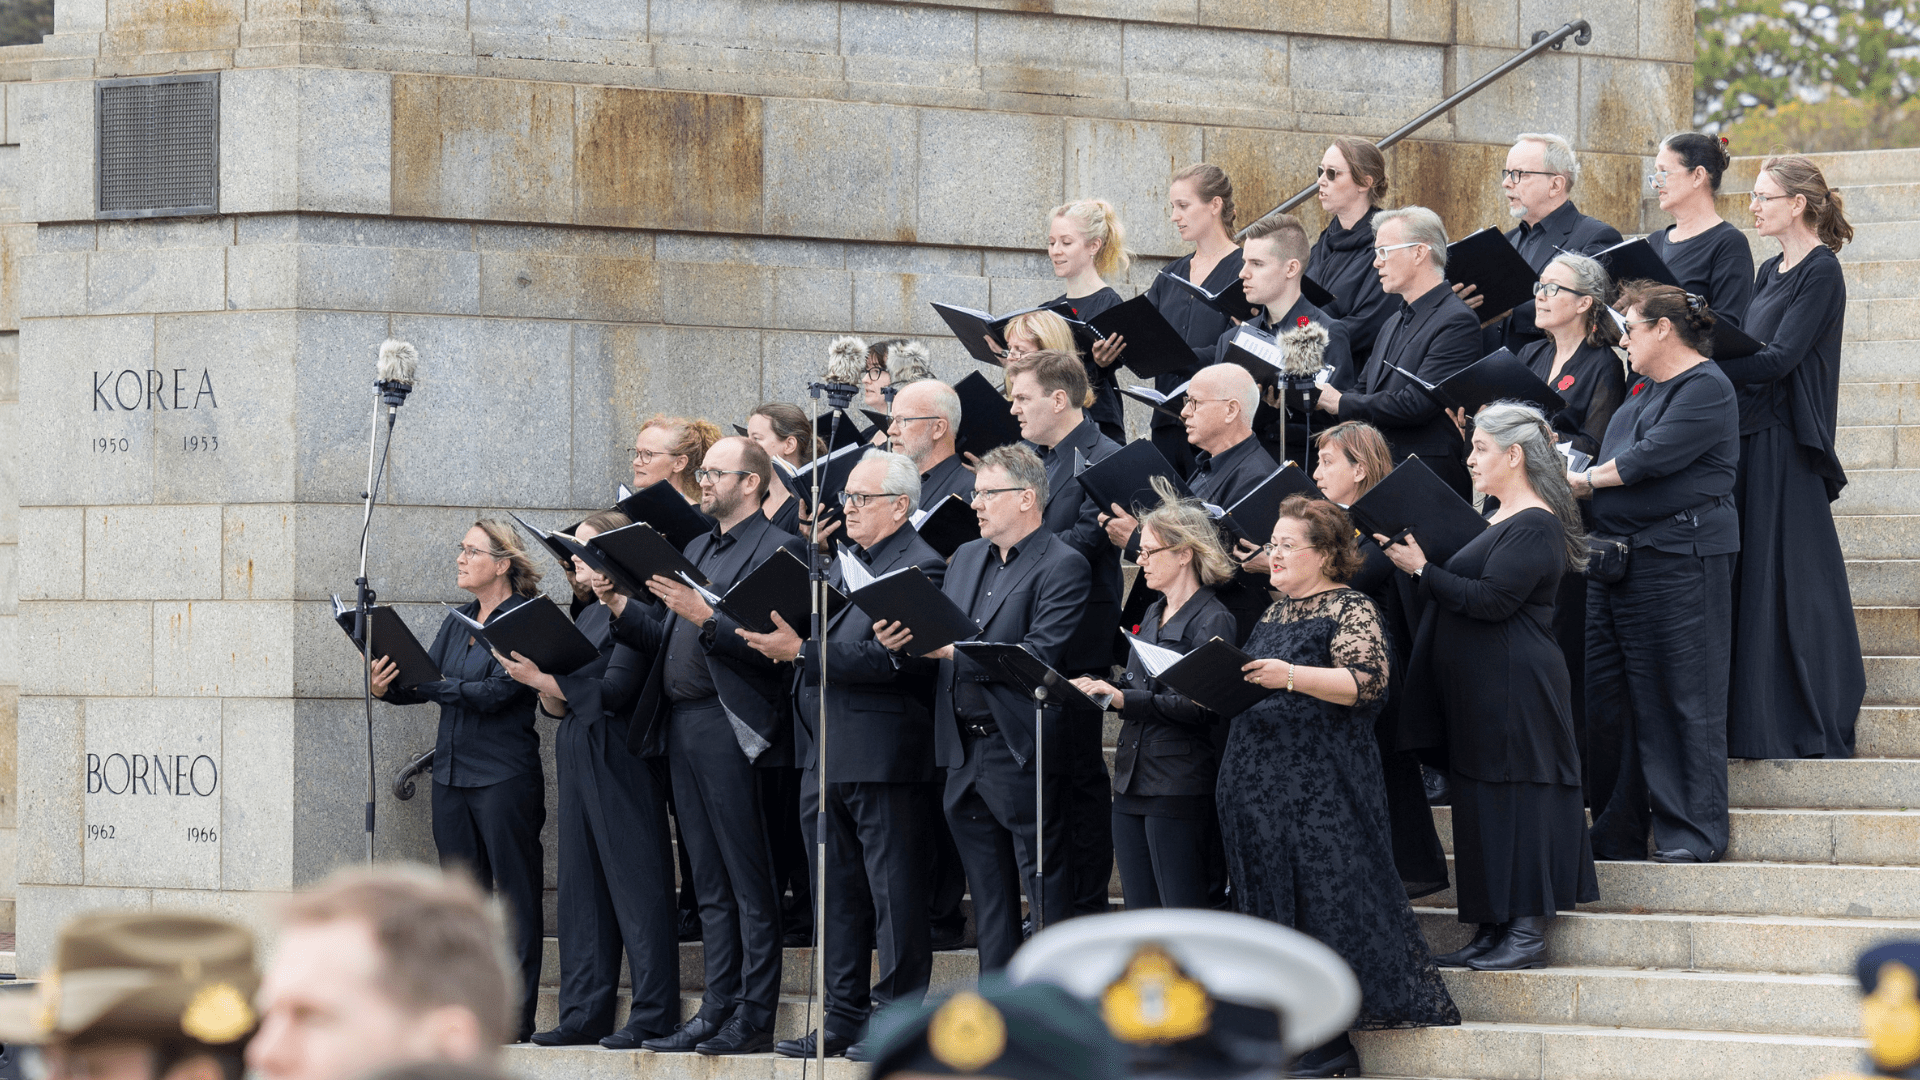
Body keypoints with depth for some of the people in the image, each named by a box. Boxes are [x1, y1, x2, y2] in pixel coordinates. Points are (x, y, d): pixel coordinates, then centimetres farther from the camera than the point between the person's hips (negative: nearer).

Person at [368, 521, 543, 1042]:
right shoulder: (457, 622, 15)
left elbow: (496, 692, -18)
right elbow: (425, 682, 8)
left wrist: (422, 683, -19)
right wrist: (387, 687, -13)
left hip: (504, 777, -8)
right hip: (452, 773, 8)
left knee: (516, 893, -3)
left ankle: (516, 1016, -3)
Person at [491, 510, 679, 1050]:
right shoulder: (588, 617, 18)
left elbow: (613, 690, -18)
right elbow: (560, 702, 14)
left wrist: (540, 678, -17)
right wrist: (539, 682, -6)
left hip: (621, 762, -9)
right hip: (578, 760, 9)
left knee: (635, 883, -6)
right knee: (582, 887, 9)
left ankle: (652, 1016, -5)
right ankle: (585, 1015, 12)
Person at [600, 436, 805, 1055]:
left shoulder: (777, 550, -6)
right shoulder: (696, 550, 21)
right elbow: (669, 646, 18)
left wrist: (705, 618, -24)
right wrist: (620, 608, 5)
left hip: (730, 728, -9)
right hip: (681, 725, 9)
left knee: (749, 883, -5)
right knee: (711, 886, 10)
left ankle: (755, 1019, -3)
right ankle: (718, 1010, 12)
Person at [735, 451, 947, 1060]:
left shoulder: (920, 568, -11)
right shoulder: (842, 564, 18)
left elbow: (886, 657, -21)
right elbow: (819, 636, 17)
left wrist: (802, 652, -24)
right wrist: (775, 639, -3)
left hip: (881, 755, -9)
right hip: (824, 757, 9)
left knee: (892, 892, -3)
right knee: (838, 892, 13)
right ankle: (844, 1017, 19)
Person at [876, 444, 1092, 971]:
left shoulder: (1062, 566, -8)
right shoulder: (966, 558, 18)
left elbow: (1041, 657, -20)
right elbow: (939, 650, 17)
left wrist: (956, 650, -22)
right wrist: (905, 644, -5)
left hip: (1021, 750, -8)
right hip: (965, 758, 8)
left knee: (1047, 897, -6)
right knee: (990, 907, 13)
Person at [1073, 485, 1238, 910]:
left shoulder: (1213, 622, -10)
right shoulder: (1154, 615, 18)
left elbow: (1199, 706, -19)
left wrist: (1125, 699, -24)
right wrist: (1099, 687, 2)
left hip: (1179, 787, -9)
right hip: (1133, 779, 9)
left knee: (1184, 920, -7)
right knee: (1139, 917, 9)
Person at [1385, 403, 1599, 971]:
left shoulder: (1534, 527, -14)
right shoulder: (1504, 521, 18)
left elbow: (1492, 600, -22)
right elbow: (1467, 585, 17)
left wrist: (1423, 570, -17)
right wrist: (1401, 551, 8)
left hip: (1515, 685, -10)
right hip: (1480, 688, 10)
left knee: (1515, 794, -8)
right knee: (1483, 801, 10)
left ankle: (1527, 934, -7)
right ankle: (1495, 930, 14)